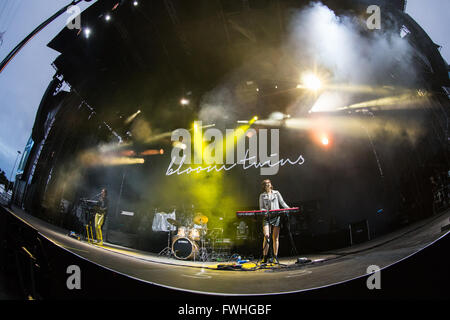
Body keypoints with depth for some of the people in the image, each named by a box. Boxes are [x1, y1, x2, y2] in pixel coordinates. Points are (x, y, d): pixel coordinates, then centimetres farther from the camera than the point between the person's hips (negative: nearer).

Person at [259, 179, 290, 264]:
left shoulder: (276, 193, 12)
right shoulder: (262, 196, 11)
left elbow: (282, 203, 11)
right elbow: (261, 208, 8)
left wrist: (288, 208, -5)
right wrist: (265, 211, -13)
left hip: (276, 217, 1)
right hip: (267, 217, -1)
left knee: (275, 238, -1)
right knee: (266, 236, -14)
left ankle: (275, 258, 4)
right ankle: (264, 258, -7)